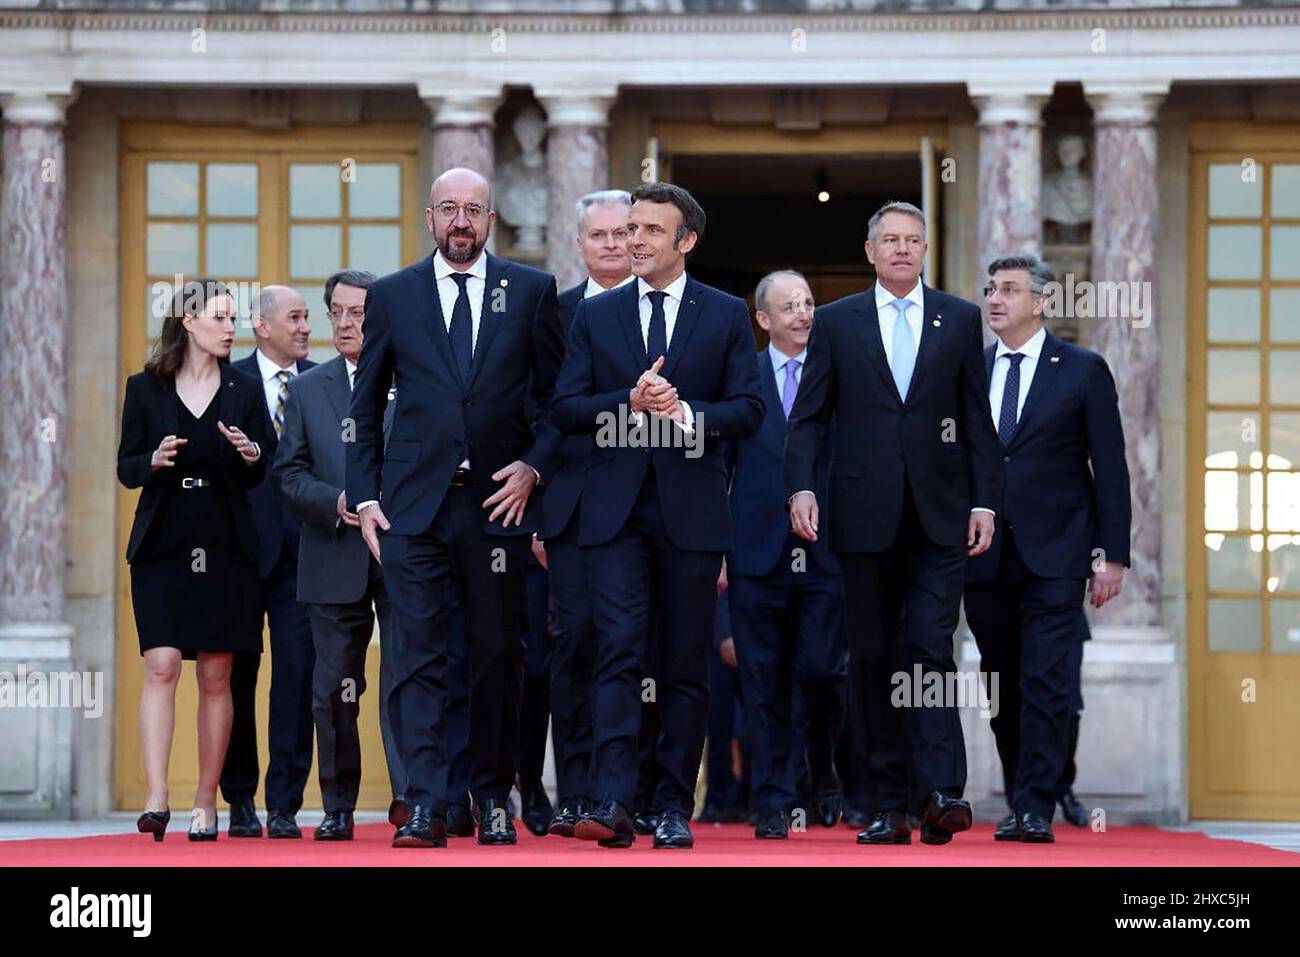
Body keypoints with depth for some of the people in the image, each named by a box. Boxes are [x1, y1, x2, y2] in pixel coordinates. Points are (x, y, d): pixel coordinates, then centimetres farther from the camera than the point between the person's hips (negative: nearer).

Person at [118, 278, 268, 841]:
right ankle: (156, 800, -17)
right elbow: (126, 469, 5)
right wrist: (154, 460, -15)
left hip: (225, 547, 1)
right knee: (161, 666, -13)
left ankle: (206, 804, 7)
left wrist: (251, 456, -13)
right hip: (162, 546, -1)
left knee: (215, 677, 1)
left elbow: (255, 479, 9)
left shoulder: (243, 392, 8)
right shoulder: (145, 389, 5)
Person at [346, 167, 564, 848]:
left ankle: (492, 798, 17)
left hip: (499, 503, 0)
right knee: (419, 657, -7)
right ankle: (424, 807, -11)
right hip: (414, 506, 0)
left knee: (497, 656, 6)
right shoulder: (391, 296, 9)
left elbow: (559, 395, 10)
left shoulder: (531, 292, 8)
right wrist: (363, 497, 4)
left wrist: (534, 467, -4)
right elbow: (364, 408, 12)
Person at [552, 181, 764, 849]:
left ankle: (674, 809, 10)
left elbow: (748, 410, 1)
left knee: (686, 665, 4)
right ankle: (611, 803, -18)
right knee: (618, 653, -11)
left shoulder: (725, 315, 7)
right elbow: (565, 410, 4)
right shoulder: (594, 316, 10)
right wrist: (629, 402, -12)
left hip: (691, 511, 0)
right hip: (615, 510, 0)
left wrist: (684, 412, -15)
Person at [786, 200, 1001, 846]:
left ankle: (940, 792, -18)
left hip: (939, 514, -1)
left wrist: (984, 501, 1)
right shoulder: (836, 322, 9)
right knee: (877, 662, 3)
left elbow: (977, 419, 9)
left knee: (930, 650, -12)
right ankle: (889, 805, 7)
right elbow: (808, 417, 6)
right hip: (864, 516, 1)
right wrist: (801, 487, -8)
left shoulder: (960, 319, 10)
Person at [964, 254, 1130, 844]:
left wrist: (1113, 554, -6)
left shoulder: (1083, 371, 2)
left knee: (1048, 685, -9)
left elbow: (1110, 469, 1)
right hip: (983, 554, 3)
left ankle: (1036, 811, -9)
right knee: (1004, 689, 8)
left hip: (1054, 554, -3)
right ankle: (1020, 802, 17)